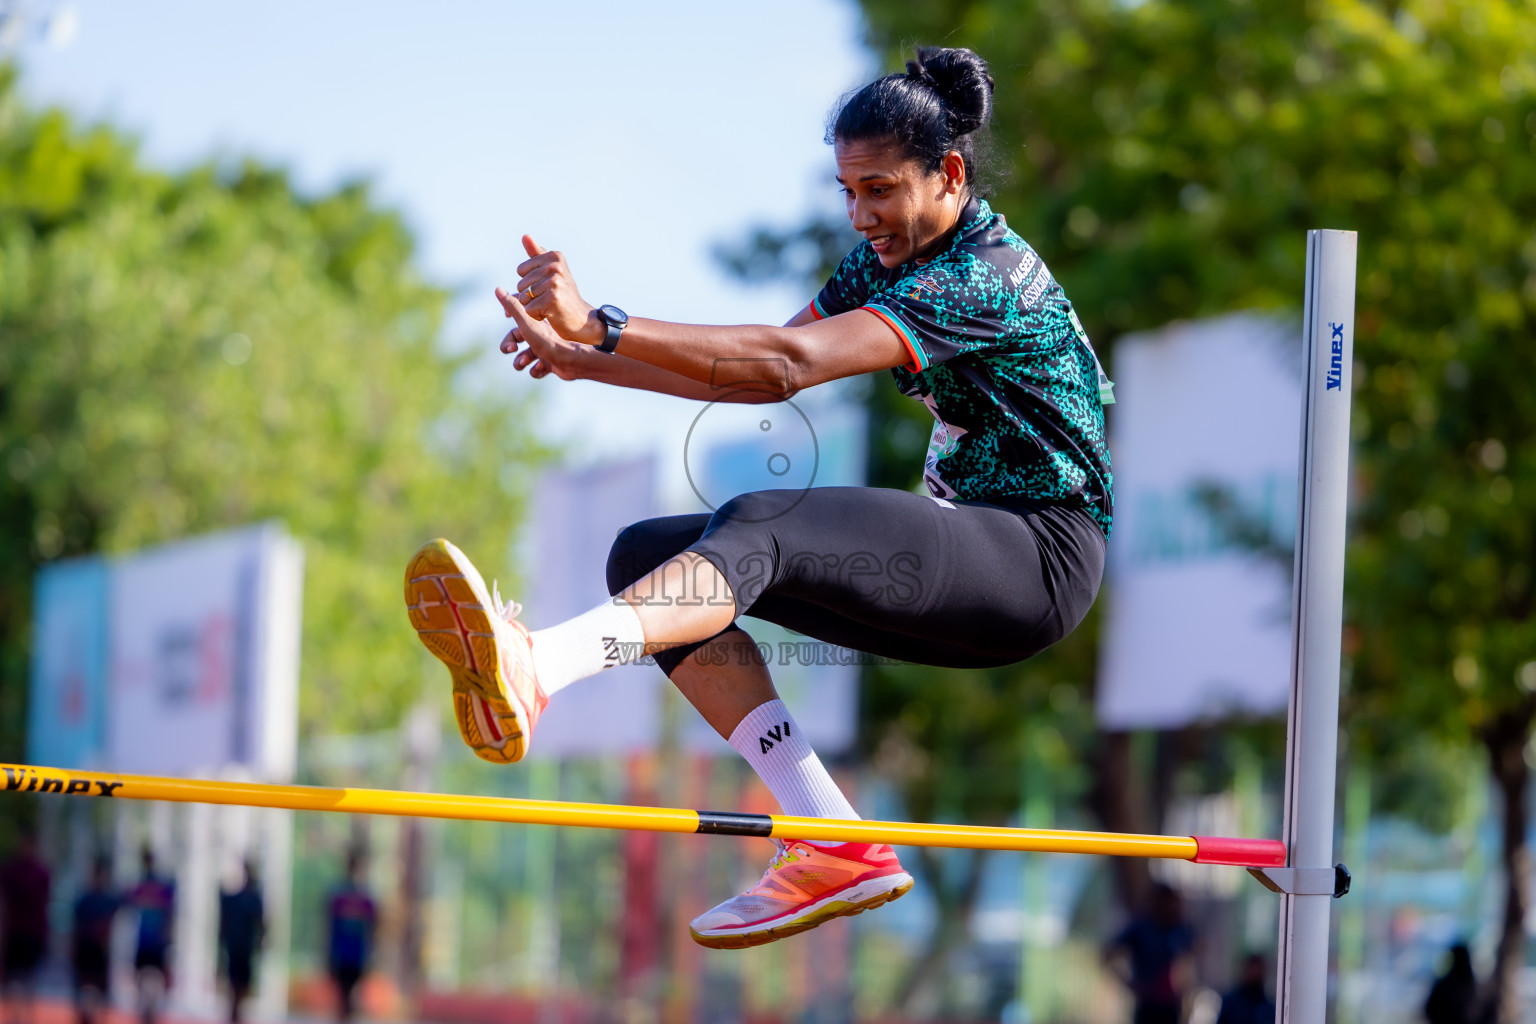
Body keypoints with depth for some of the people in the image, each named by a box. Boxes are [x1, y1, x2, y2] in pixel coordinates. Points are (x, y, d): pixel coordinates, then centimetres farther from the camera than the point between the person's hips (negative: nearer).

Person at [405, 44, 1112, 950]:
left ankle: (532, 672, -59)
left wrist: (600, 327, -36)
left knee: (757, 527, -32)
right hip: (965, 567, 9)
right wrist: (585, 362, -3)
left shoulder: (988, 278, -18)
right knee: (649, 556, -3)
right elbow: (768, 375, 11)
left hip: (1039, 558, -9)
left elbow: (791, 363, -30)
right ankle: (834, 848, -16)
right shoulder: (888, 260, 11)